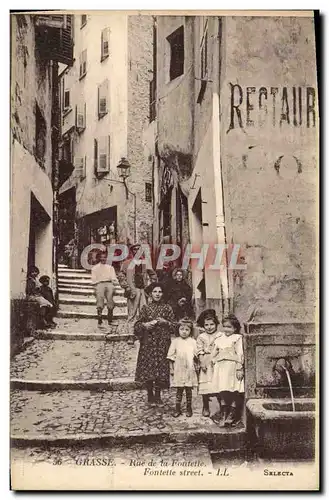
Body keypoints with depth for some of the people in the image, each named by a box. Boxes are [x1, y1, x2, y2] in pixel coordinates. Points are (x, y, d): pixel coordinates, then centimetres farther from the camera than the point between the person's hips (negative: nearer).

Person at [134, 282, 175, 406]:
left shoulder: (167, 308, 7)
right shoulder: (146, 308, 7)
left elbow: (174, 326, 6)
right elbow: (137, 326, 7)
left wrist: (165, 322, -11)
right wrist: (144, 325, -12)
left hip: (162, 343, 0)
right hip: (148, 342, 0)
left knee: (161, 368, -4)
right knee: (148, 368, -2)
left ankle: (157, 396, 9)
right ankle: (150, 396, 13)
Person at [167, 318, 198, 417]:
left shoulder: (193, 341, 1)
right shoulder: (175, 341, 0)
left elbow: (196, 356, 6)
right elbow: (171, 356, 2)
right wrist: (171, 368, 1)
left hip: (189, 369, 0)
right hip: (178, 369, 0)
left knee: (188, 389, 8)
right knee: (179, 389, 5)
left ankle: (189, 408, 21)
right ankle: (177, 408, 14)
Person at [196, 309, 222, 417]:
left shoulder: (220, 336, 4)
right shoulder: (201, 337, 6)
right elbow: (200, 351, 2)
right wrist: (202, 363, -7)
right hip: (206, 363, 1)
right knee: (205, 387, 0)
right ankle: (205, 407, 15)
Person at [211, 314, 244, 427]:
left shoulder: (237, 338, 1)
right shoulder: (218, 339, 15)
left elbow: (240, 354, -4)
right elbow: (214, 355, 20)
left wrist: (239, 369, -9)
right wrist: (215, 365, 12)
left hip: (232, 367, -4)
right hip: (221, 367, 4)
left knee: (233, 391, -4)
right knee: (222, 391, 2)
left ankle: (232, 414, 5)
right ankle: (223, 413, 11)